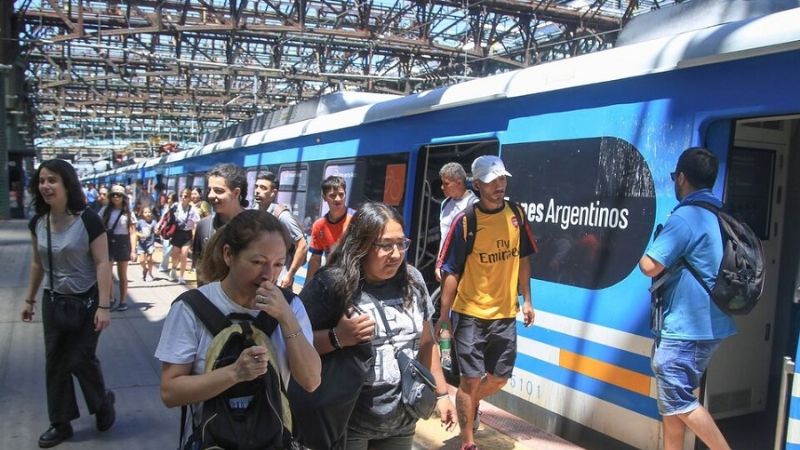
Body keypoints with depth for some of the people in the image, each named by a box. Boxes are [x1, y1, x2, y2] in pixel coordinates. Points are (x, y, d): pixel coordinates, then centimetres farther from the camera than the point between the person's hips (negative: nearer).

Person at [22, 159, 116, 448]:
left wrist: (103, 306, -22)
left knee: (79, 359, -3)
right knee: (55, 361, 9)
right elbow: (37, 264, 13)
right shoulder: (37, 223, 0)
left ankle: (103, 402, 25)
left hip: (86, 300, -5)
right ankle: (60, 423, 22)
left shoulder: (88, 220, -18)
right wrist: (29, 299, 15)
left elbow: (102, 263, -19)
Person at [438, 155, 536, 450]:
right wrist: (444, 315, -11)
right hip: (470, 314, -4)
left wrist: (526, 300, 9)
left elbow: (523, 259, 11)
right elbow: (451, 272, -10)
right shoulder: (465, 222, -12)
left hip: (505, 314, 5)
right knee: (471, 379, 1)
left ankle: (470, 404, 45)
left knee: (500, 378, 15)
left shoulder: (516, 215, 1)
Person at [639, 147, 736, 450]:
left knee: (678, 399, 1)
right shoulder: (720, 218, 10)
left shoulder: (685, 217, -18)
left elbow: (651, 266, -23)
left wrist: (644, 255, -2)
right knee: (672, 397, 18)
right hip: (708, 324, 9)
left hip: (684, 327, -9)